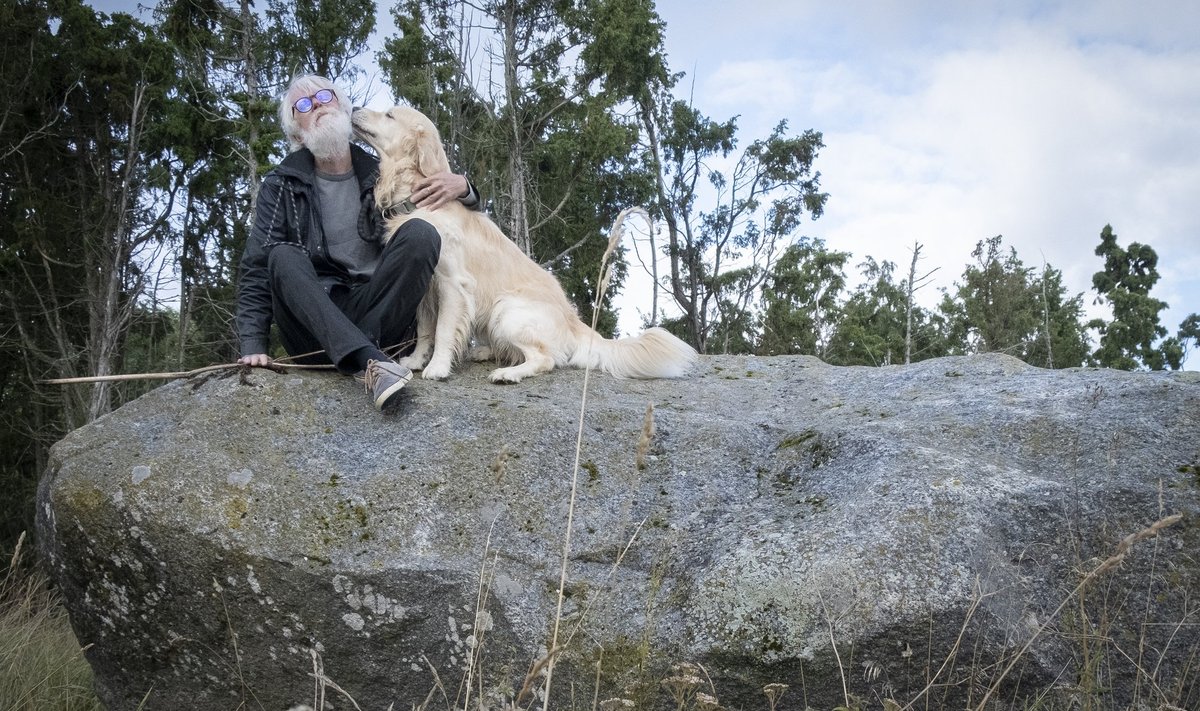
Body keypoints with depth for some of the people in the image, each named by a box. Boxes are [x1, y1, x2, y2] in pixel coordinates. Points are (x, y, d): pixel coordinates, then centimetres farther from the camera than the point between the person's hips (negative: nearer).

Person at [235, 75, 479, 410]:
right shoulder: (281, 187, 6)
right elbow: (257, 268, 1)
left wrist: (462, 186, -8)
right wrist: (253, 345, -12)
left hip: (380, 317, 1)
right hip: (313, 328, 0)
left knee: (419, 233, -18)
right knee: (284, 258, -28)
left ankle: (364, 353, -27)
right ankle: (370, 360, -47)